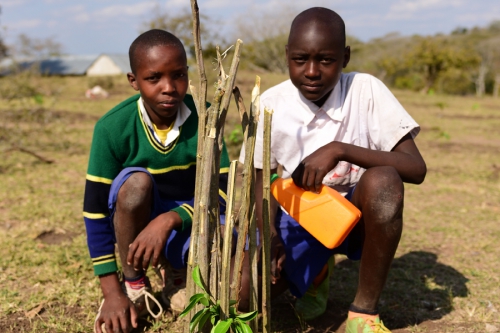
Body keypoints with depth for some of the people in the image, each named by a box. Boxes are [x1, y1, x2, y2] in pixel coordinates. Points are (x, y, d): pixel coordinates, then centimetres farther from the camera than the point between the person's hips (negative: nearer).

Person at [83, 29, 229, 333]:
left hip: (187, 219, 1)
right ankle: (134, 285, -9)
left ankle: (178, 272, 9)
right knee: (137, 182, -35)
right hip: (135, 220, 0)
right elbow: (95, 210, -17)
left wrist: (168, 220, -36)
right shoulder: (113, 127, -21)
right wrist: (112, 292, -18)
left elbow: (220, 196, -18)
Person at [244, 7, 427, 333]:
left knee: (382, 181, -36)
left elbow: (417, 169, -21)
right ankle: (316, 272, 17)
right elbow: (263, 178, -2)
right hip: (299, 217, 2)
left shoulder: (366, 91, -16)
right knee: (246, 293, -20)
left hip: (355, 213, -1)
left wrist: (340, 149, -32)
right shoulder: (271, 104, -11)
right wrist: (269, 235, -21)